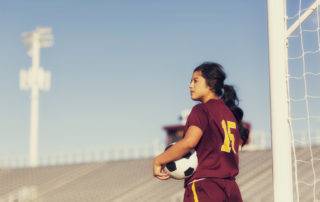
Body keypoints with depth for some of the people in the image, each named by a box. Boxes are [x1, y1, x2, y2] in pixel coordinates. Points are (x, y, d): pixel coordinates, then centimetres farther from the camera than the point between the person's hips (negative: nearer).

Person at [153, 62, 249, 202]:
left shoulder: (202, 110, -5)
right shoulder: (231, 113, 19)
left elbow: (189, 142, -20)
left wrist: (158, 161, -12)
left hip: (204, 187, -8)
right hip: (231, 188, 8)